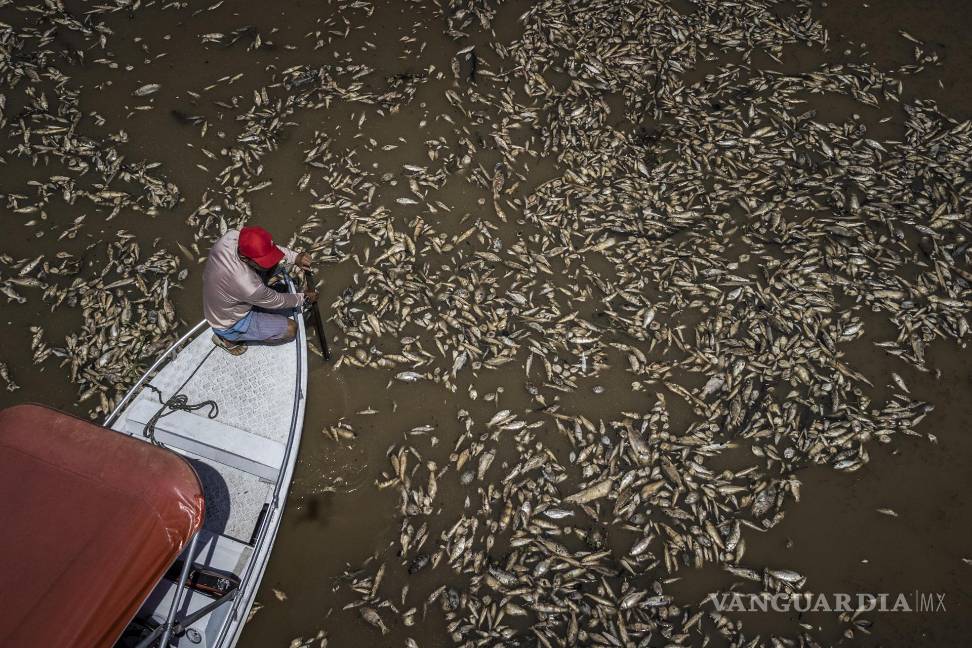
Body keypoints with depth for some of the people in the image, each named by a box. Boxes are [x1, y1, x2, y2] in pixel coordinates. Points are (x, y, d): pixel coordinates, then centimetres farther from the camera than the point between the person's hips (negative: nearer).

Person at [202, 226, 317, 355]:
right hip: (230, 324, -6)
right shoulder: (248, 285, -41)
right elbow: (277, 301, -20)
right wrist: (304, 297, -3)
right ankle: (229, 338, 9)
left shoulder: (231, 236, -27)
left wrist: (295, 257, -22)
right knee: (291, 329, -4)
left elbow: (267, 249, -8)